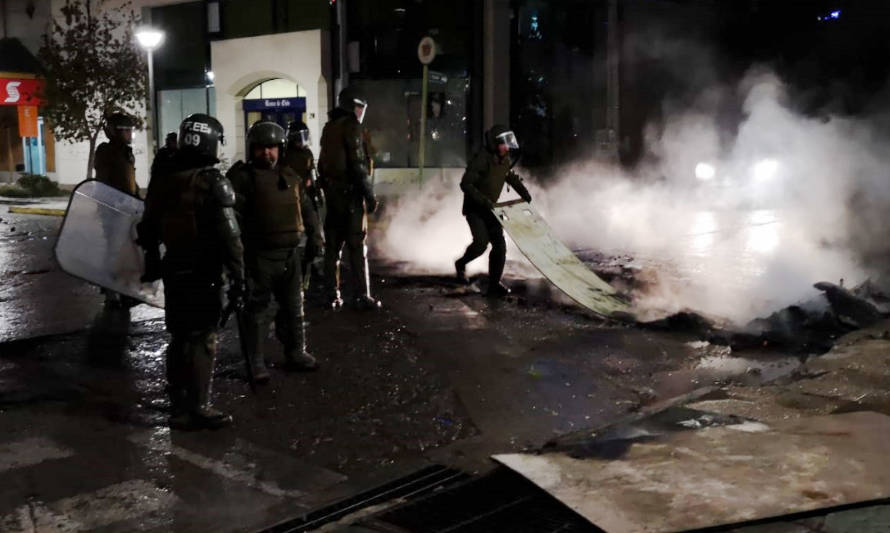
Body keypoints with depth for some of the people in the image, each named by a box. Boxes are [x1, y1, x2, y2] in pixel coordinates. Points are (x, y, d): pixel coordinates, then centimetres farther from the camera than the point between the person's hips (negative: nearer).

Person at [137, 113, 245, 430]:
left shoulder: (163, 183, 8)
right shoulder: (213, 183, -14)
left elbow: (148, 231, 15)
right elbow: (229, 236, -18)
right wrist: (237, 278, -15)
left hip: (173, 271, 7)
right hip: (203, 273, -7)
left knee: (179, 339, 15)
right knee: (202, 340, -1)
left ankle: (178, 407, 23)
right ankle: (199, 409, 2)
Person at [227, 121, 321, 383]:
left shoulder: (290, 176, 12)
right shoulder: (242, 177, -8)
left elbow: (305, 207, 24)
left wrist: (313, 234, 24)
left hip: (290, 253, 6)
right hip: (258, 256, -6)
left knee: (293, 306, 15)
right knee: (255, 309, 3)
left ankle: (295, 353, 30)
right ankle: (256, 362, 13)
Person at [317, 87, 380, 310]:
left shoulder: (329, 127, 14)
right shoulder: (351, 126, -11)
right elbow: (357, 164, -17)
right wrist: (369, 193, -15)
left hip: (332, 191, 8)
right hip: (350, 192, -8)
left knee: (332, 245, 10)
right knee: (357, 246, -4)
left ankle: (332, 295, 12)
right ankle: (361, 296, -3)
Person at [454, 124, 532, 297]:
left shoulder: (504, 159, 4)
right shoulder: (481, 159, -22)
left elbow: (511, 177, 25)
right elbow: (466, 184, -25)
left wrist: (524, 192, 15)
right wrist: (483, 200, -32)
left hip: (489, 208, 7)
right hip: (474, 209, -7)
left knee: (500, 245, -1)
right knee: (481, 241, -22)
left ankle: (494, 285, 8)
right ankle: (461, 264, 9)